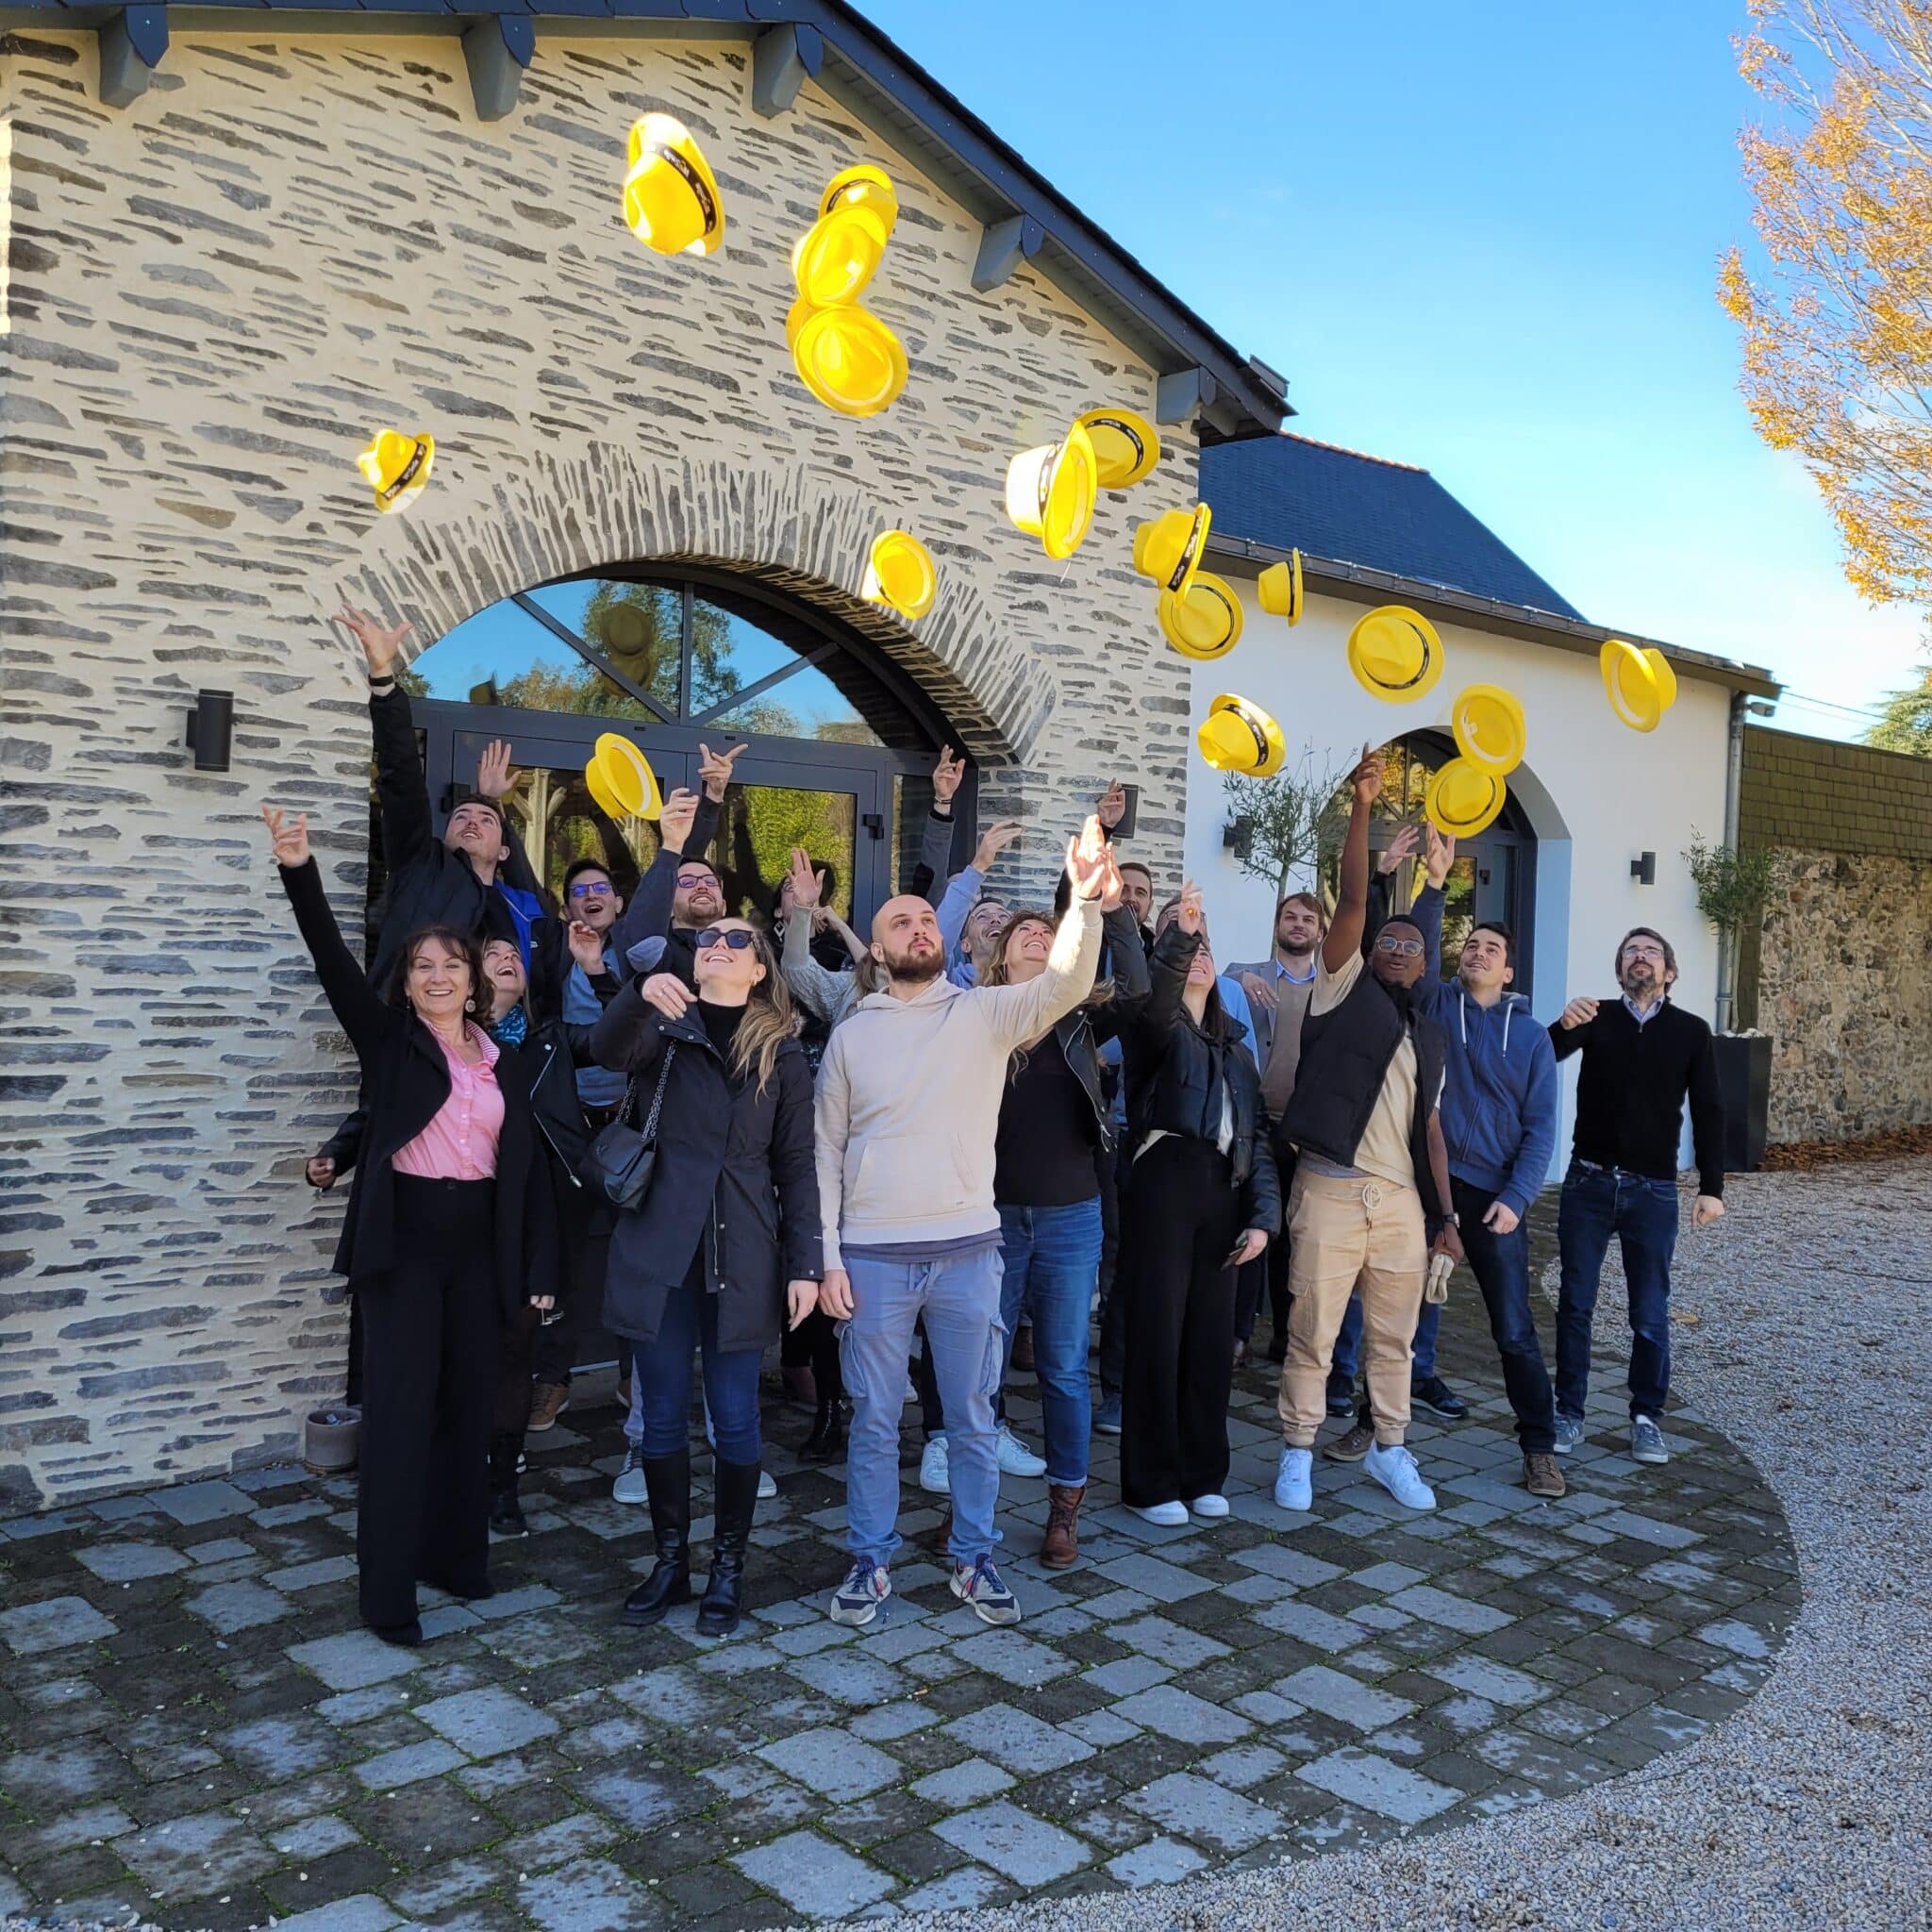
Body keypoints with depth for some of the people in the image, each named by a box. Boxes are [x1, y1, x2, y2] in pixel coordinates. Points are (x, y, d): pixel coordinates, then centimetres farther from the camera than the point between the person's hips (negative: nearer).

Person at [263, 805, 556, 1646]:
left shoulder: (506, 1065, 10)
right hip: (404, 1239, -4)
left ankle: (456, 1555, 27)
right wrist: (300, 874, -28)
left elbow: (529, 1167, 9)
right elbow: (333, 962, -13)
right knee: (400, 1410, -2)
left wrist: (540, 1267, 5)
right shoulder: (389, 1040, 1)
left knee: (467, 1405, 12)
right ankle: (387, 1592, 6)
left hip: (479, 1244, 4)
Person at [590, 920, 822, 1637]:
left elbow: (797, 1166, 3)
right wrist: (640, 993, -39)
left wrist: (806, 1264, -4)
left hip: (742, 1256, -1)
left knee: (734, 1418, 6)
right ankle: (670, 1561, 25)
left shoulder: (782, 1053, 4)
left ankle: (728, 1567, 22)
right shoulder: (662, 1029, 5)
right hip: (657, 1250, 1)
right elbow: (607, 1048, -19)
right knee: (663, 1416, 9)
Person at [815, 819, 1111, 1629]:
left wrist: (1086, 900, -33)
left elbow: (1065, 985, -16)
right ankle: (869, 1560, 25)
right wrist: (827, 1255, -1)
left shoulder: (985, 1013, 2)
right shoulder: (851, 1035, 4)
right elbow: (827, 1150, 5)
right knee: (874, 1421, 10)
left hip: (967, 1249, 0)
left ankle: (973, 1559, 26)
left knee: (973, 1418, 11)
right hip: (873, 1256, 0)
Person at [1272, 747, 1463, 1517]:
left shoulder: (1429, 1035, 17)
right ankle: (1298, 1454, 14)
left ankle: (1389, 1450, 27)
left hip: (1401, 1200, 5)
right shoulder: (1343, 987, 4)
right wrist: (1361, 806, -16)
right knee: (1311, 1334, 1)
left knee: (1393, 1338, 13)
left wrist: (1444, 1213, 10)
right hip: (1331, 1192, -5)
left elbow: (1428, 1126, 16)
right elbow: (1351, 901, -8)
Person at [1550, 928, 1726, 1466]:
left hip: (1653, 1190, 0)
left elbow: (1708, 1112, 4)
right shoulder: (1596, 1017, 3)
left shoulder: (1691, 1031, 4)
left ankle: (1646, 1419, 17)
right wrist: (1564, 1027, -34)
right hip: (1589, 1182, 0)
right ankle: (1568, 1413, 15)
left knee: (1650, 1315, 4)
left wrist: (1711, 1187, -2)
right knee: (1575, 1304, 5)